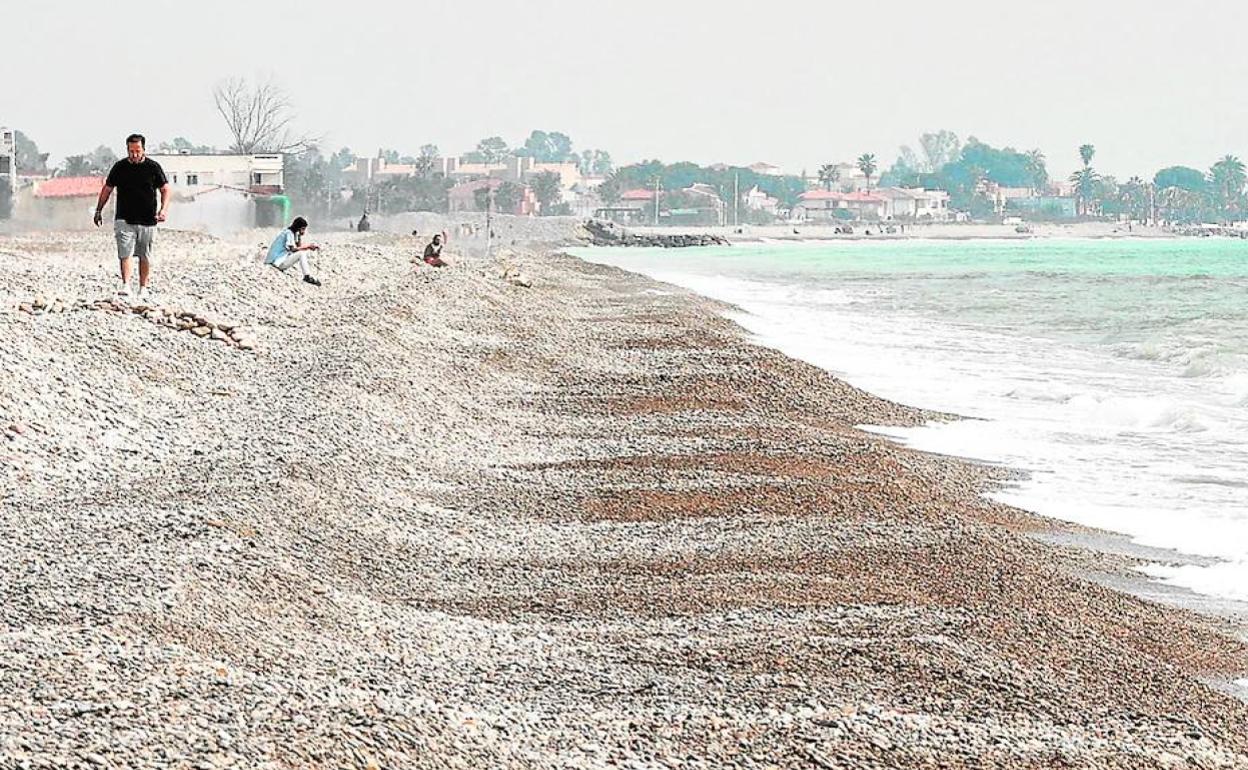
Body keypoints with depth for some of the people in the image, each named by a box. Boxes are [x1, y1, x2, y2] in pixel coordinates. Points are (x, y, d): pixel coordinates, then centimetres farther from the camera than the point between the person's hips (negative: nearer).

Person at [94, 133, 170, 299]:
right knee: (125, 253, -14)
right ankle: (125, 285, -19)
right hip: (124, 220, 0)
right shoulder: (119, 167, 3)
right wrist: (99, 210, 10)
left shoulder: (153, 167, 0)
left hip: (148, 221, 0)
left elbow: (165, 189, 4)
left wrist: (164, 209, -12)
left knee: (145, 256, 7)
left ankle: (143, 288, 17)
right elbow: (107, 189, 13)